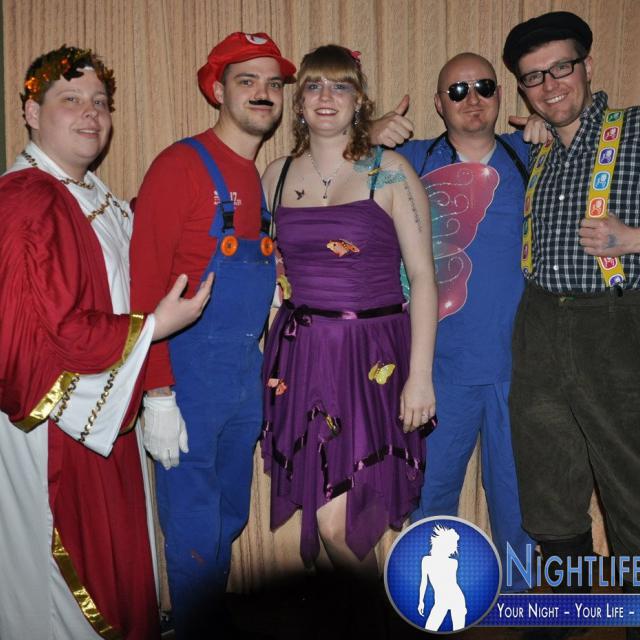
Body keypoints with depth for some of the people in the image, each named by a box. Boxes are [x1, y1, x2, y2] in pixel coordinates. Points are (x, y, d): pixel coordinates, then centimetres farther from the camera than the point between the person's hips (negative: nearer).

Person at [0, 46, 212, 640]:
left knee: (113, 558, 21)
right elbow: (52, 330, -23)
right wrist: (153, 326, -17)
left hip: (103, 410, 9)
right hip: (52, 424, -8)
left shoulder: (97, 197, 11)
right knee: (69, 564, 8)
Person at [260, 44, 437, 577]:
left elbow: (423, 278, -4)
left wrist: (420, 375, -10)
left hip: (375, 358, -3)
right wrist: (273, 357, 7)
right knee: (328, 521, 8)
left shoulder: (390, 172, -2)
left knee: (343, 524, -3)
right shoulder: (277, 175, 10)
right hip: (300, 356, 4)